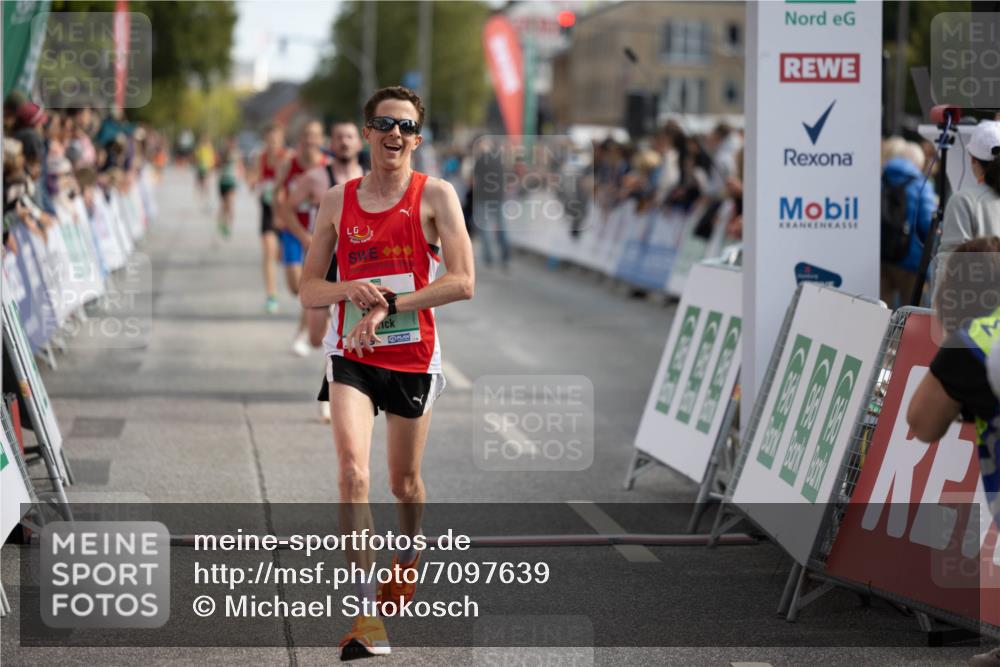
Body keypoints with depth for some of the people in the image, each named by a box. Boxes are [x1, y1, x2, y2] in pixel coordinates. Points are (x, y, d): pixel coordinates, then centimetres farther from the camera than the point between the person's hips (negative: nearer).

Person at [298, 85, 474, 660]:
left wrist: (388, 306, -20)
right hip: (351, 356, 1)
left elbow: (463, 282, -14)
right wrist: (351, 290, -14)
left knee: (406, 483, 13)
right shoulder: (338, 201, 4)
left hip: (413, 357, -1)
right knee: (353, 472, -19)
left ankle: (407, 556, 47)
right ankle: (367, 612, -19)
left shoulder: (435, 196, -4)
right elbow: (309, 290, 8)